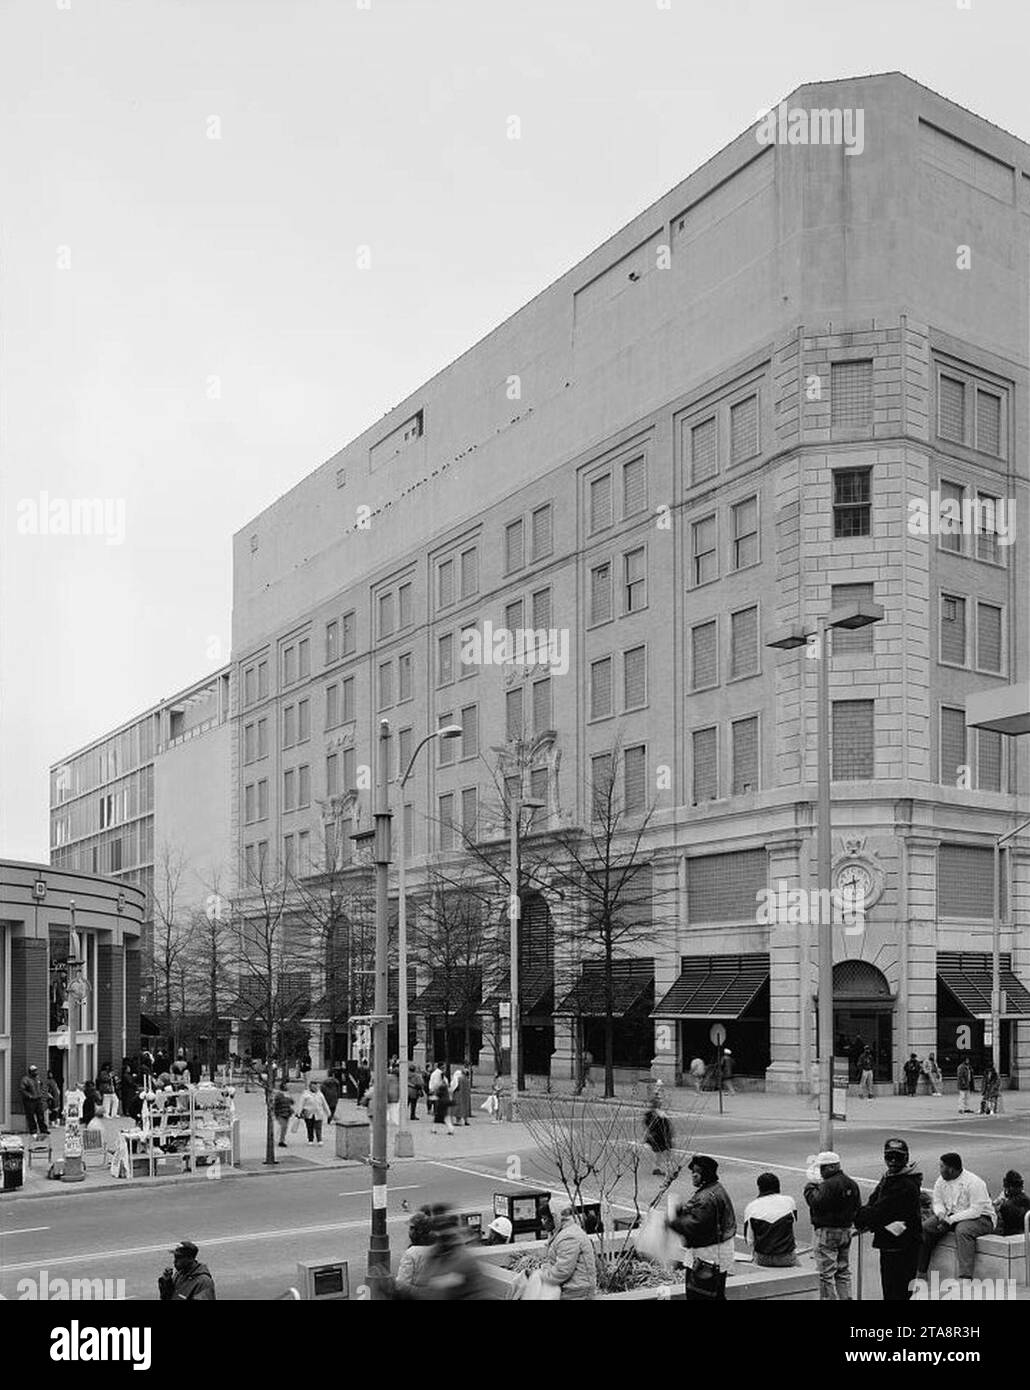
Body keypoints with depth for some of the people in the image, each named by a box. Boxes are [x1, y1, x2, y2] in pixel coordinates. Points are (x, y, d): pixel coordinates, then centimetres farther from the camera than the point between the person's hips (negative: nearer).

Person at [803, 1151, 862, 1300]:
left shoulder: (829, 1185, -20)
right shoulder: (852, 1184, 9)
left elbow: (816, 1203, -23)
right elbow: (857, 1206, 14)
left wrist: (810, 1187, -10)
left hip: (828, 1231, -9)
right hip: (846, 1231, 9)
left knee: (826, 1273, -2)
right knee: (843, 1270, 16)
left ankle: (829, 1298, -3)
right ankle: (845, 1297, 19)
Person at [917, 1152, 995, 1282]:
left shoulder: (974, 1183, -21)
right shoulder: (941, 1181, 2)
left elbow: (975, 1211, -25)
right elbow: (937, 1202, 9)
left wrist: (951, 1220, -28)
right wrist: (942, 1215, -15)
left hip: (979, 1217, -7)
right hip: (950, 1215, 7)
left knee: (962, 1230, -39)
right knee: (924, 1227, -13)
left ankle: (965, 1278, -44)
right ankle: (920, 1272, -7)